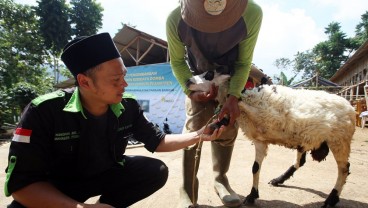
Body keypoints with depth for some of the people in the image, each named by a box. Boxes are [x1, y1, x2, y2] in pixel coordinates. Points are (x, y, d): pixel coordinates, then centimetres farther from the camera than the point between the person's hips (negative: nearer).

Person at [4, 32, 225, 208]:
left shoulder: (128, 107, -15)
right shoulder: (44, 112, -27)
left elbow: (158, 141, -2)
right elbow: (21, 183, -26)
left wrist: (198, 136, -14)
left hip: (107, 174, 4)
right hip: (54, 189, -3)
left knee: (156, 171, -14)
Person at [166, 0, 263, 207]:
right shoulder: (176, 19, -33)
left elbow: (243, 63, -19)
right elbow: (177, 61, -14)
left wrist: (233, 97, -30)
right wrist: (190, 91, -26)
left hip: (232, 77, 1)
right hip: (198, 77, 0)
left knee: (228, 129, 0)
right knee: (194, 130, -10)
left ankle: (221, 179, 20)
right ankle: (188, 191, 1)